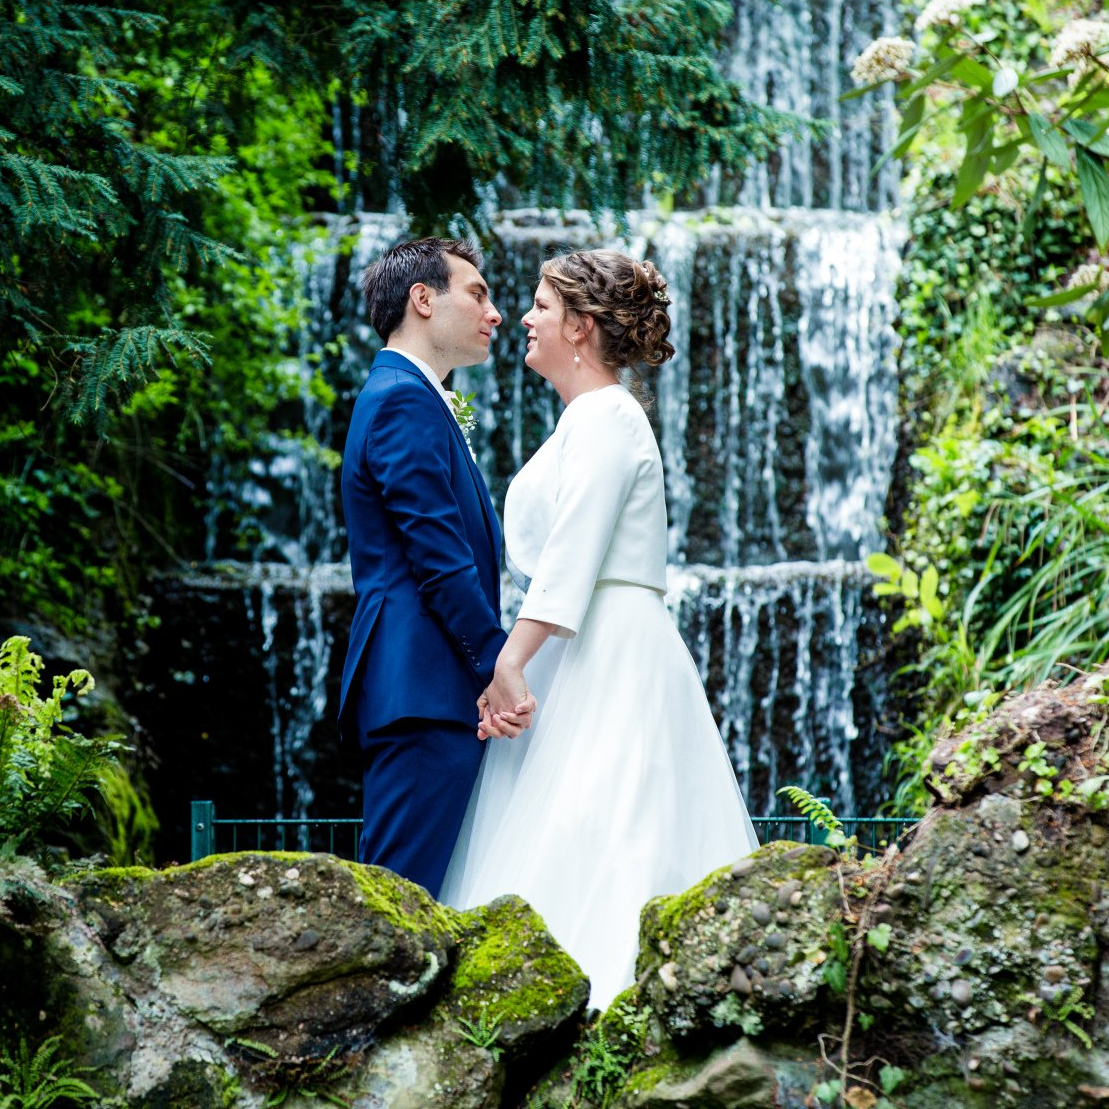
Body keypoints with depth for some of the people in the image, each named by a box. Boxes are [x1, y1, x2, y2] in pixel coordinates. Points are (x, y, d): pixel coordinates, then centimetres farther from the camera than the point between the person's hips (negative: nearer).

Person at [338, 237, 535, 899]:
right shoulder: (406, 401, -8)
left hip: (416, 692, 11)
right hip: (427, 692, -11)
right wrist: (500, 666, -15)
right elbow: (441, 560, -16)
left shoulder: (405, 396, 25)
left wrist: (494, 670, 21)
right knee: (405, 894, -12)